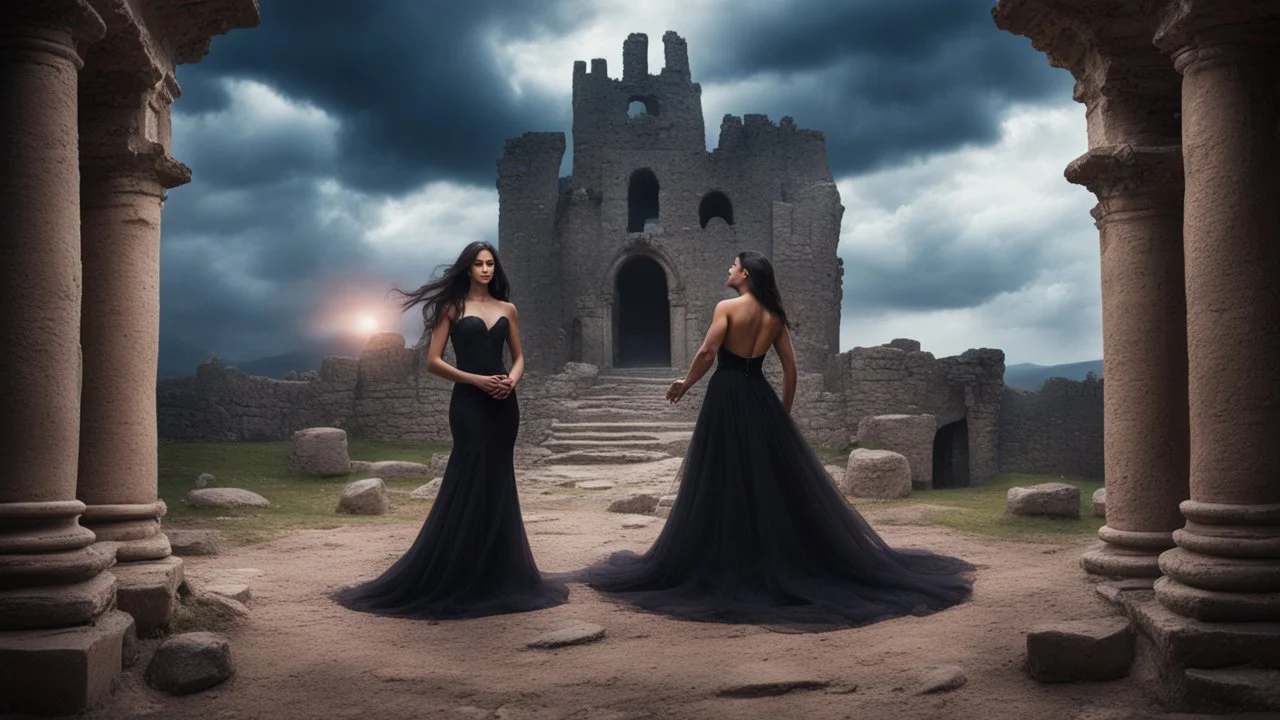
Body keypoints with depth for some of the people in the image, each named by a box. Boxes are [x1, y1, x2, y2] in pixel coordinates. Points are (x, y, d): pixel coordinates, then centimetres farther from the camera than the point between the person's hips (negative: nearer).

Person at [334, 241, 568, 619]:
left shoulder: (507, 309, 13)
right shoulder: (452, 308, 2)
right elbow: (433, 361, -4)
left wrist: (512, 380, -5)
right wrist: (477, 379, -14)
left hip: (503, 404, 4)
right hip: (469, 403, -4)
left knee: (498, 485, 8)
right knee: (469, 485, -7)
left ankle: (496, 574, 17)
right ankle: (456, 577, 2)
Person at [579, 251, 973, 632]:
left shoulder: (727, 307, -7)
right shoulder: (774, 316, 9)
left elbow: (707, 353, -15)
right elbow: (790, 367, 8)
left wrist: (686, 382, 2)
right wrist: (784, 411, 16)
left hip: (727, 396, -5)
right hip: (760, 397, 5)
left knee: (723, 481, 2)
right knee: (777, 477, 10)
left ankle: (725, 563, 7)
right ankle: (786, 560, 15)